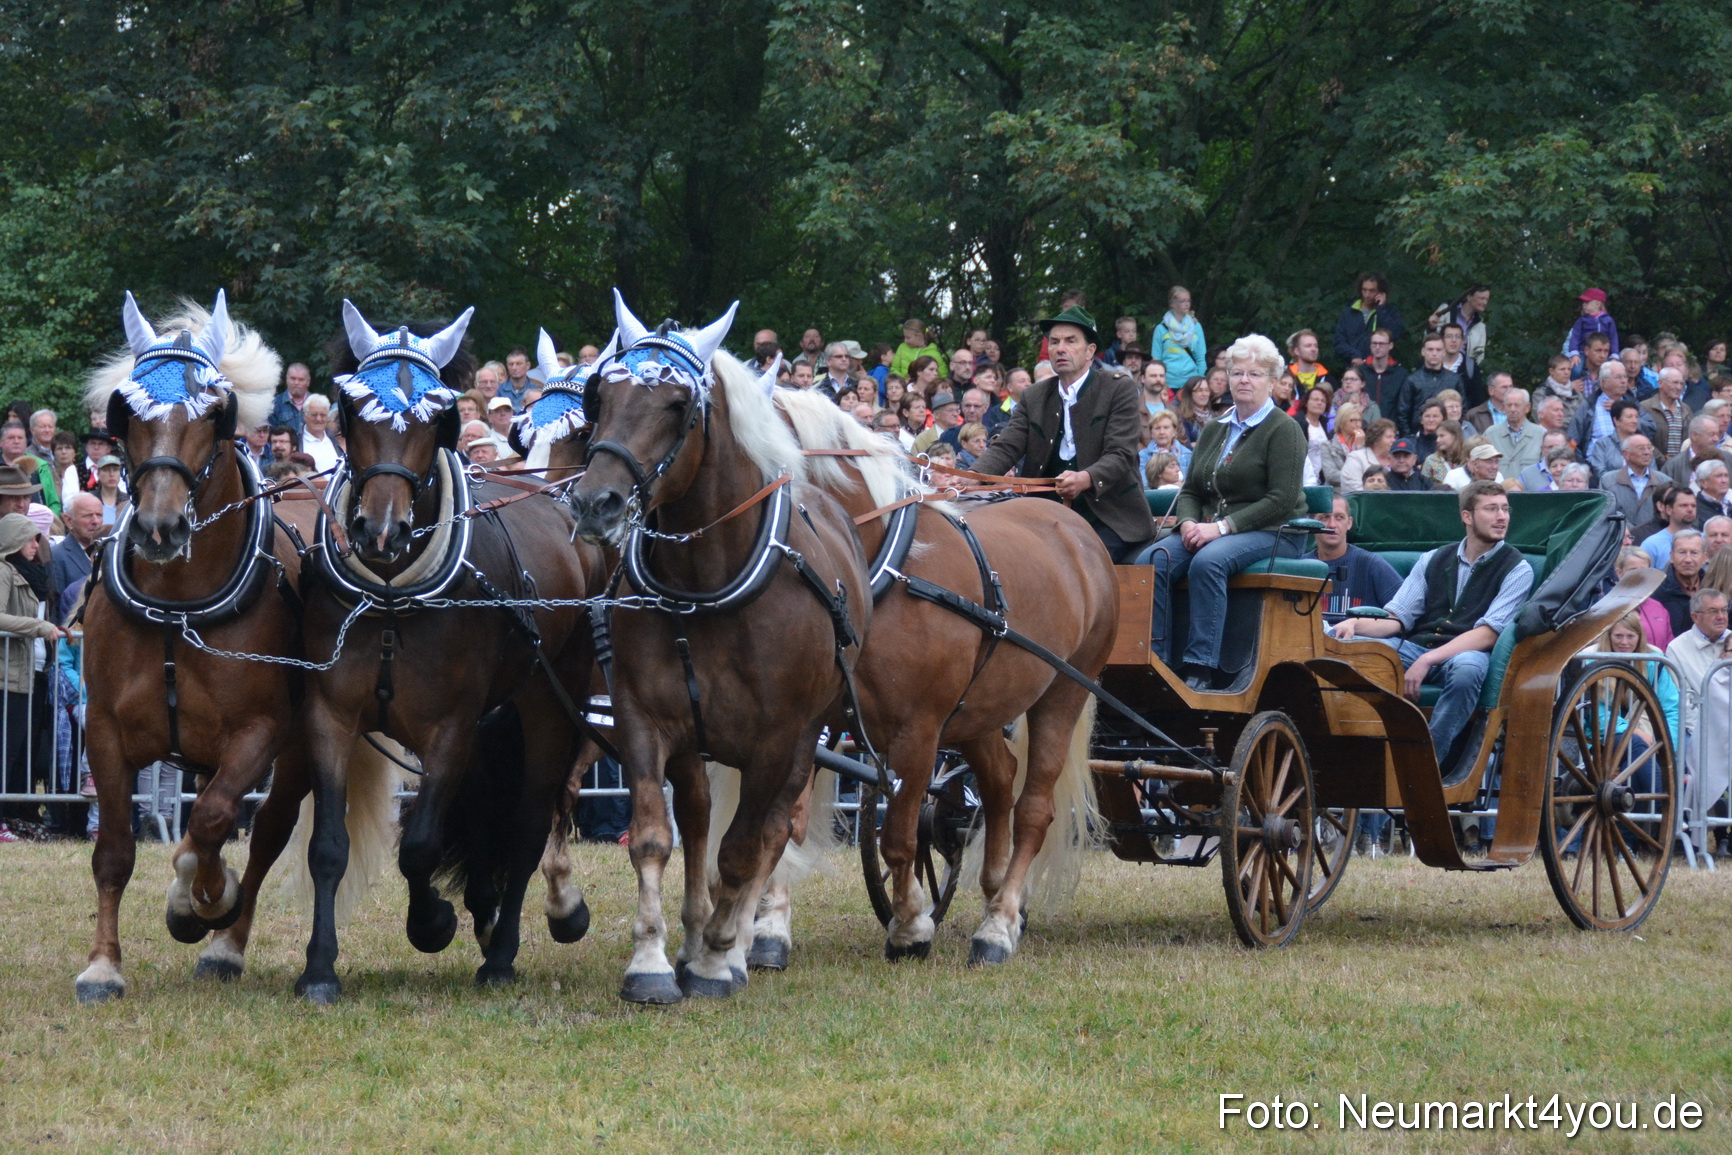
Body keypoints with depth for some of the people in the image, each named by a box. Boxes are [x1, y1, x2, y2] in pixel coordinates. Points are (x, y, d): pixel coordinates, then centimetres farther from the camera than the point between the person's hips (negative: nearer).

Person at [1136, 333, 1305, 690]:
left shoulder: (1283, 430, -3)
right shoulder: (1214, 431, 19)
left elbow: (1281, 500, -12)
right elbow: (1190, 490, 18)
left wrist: (1223, 526, -19)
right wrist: (1189, 522, -6)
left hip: (1270, 534, -6)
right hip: (1207, 529, 6)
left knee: (1208, 561, -36)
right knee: (1153, 561, -22)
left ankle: (1201, 667, -38)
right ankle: (1155, 660, -26)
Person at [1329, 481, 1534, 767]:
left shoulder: (1517, 569, 3)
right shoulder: (1433, 560, 16)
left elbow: (1488, 634, -9)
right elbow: (1396, 618, 10)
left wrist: (1427, 661, -21)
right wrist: (1357, 624, -14)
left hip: (1467, 653, -4)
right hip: (1416, 645, 4)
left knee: (1467, 668, -41)